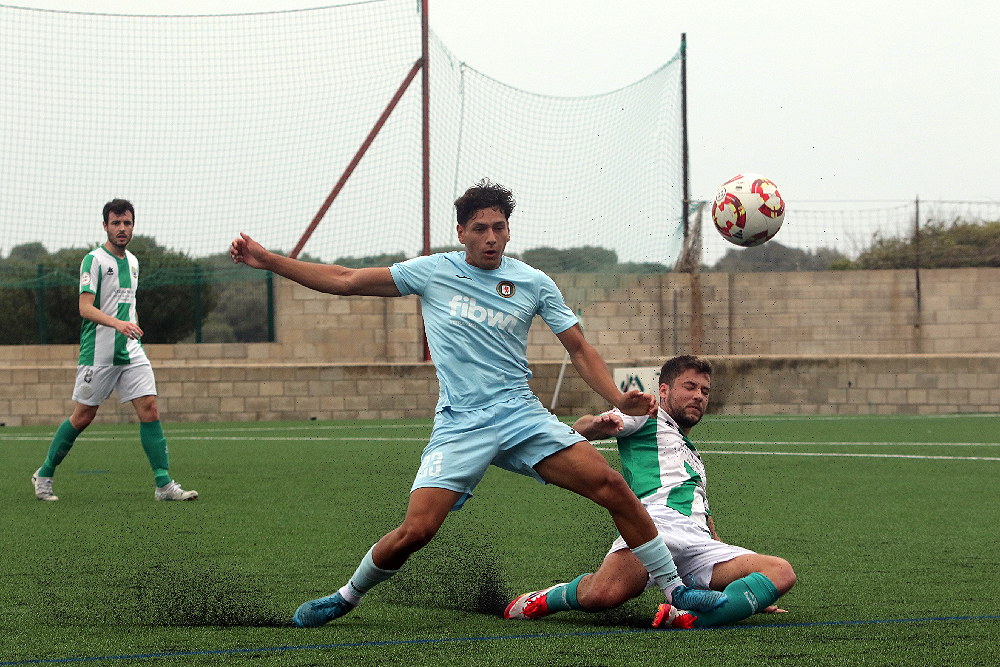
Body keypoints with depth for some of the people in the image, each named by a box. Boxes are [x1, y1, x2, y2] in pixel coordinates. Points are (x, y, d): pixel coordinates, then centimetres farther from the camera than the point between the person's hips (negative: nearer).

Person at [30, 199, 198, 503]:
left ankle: (164, 485, -8)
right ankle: (44, 475, 18)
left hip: (131, 352, 6)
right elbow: (85, 308, -18)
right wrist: (118, 324, -31)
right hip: (98, 352, -6)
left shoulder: (132, 261, 14)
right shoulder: (94, 260, -9)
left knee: (149, 410, -7)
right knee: (83, 417, 1)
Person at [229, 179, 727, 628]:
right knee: (416, 530, -19)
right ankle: (348, 596, 10)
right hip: (459, 425, -1)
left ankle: (675, 591, -1)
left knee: (611, 486, -15)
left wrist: (619, 400, -8)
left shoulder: (533, 283, 6)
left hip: (520, 415, 1)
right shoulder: (433, 272, 3)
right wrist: (267, 261, 0)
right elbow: (344, 281, 6)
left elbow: (579, 350, 9)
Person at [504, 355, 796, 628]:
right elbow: (580, 428, 6)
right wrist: (600, 424, -20)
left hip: (700, 543, 6)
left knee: (782, 572, -20)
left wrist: (755, 593, 36)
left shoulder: (694, 457, 42)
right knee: (603, 594, -36)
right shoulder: (647, 415, 22)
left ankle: (691, 619, -37)